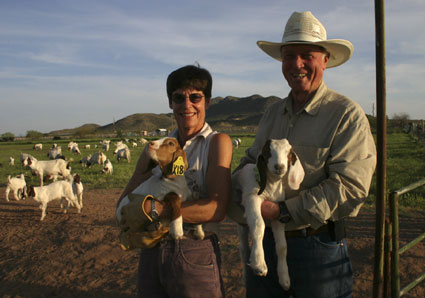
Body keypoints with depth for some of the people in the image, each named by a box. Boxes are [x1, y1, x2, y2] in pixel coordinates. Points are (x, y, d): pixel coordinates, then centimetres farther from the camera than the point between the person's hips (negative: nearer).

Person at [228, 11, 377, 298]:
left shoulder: (347, 115, -11)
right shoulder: (273, 113, 9)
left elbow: (350, 188, -19)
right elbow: (250, 163, 12)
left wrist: (284, 211, -23)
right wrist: (238, 203, -9)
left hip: (319, 246, -5)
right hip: (266, 241, 6)